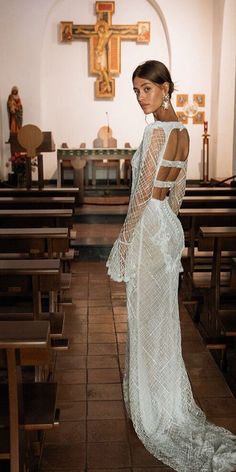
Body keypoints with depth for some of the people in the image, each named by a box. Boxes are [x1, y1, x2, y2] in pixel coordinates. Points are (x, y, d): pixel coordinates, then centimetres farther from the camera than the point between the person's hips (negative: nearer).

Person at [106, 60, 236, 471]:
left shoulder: (157, 131, -18)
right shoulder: (181, 131, 9)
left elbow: (143, 193, -19)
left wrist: (124, 240, -12)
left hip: (149, 227, -9)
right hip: (169, 225, 9)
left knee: (146, 318, 3)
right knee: (162, 317, 18)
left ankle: (153, 407, 17)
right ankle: (169, 399, 33)